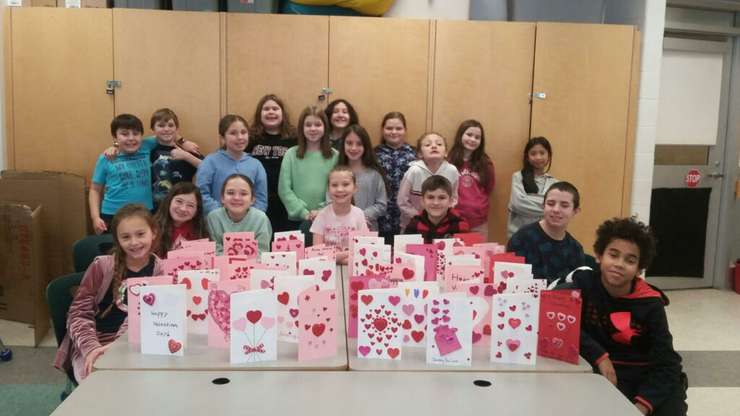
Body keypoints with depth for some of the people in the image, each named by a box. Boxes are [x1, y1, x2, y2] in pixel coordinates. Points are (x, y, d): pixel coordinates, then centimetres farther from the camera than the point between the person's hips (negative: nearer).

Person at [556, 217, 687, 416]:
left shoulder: (650, 304, -6)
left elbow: (665, 363, -9)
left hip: (646, 376, 1)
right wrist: (600, 357, -23)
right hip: (598, 372, -1)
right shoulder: (583, 283, -6)